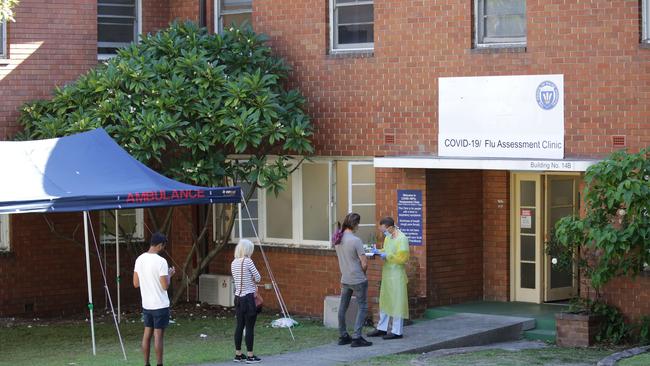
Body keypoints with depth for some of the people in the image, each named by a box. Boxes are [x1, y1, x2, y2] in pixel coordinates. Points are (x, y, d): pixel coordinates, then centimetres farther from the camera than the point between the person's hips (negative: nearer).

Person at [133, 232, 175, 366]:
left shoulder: (139, 259, 2)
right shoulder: (161, 261, -18)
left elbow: (136, 283, 7)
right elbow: (165, 286, -17)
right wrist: (169, 275, 1)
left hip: (146, 305, 6)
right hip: (160, 305, -6)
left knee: (147, 334, 12)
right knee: (158, 335, -1)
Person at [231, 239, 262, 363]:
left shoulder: (233, 263, 9)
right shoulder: (248, 261, -13)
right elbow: (258, 278, -8)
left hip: (238, 297, 7)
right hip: (248, 297, -7)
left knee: (239, 326, 12)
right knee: (250, 327, -2)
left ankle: (238, 354, 17)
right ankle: (250, 356, 1)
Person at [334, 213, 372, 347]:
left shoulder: (338, 239, 2)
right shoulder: (355, 240, -19)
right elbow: (364, 263, -17)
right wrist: (363, 273, 2)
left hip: (345, 279, 7)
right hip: (358, 280, -7)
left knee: (343, 307, 14)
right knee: (362, 307, 2)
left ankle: (343, 336, 22)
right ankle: (357, 337, -3)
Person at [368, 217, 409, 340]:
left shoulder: (402, 239, -17)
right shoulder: (388, 237, 10)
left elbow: (402, 258, -21)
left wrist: (387, 256, -19)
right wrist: (379, 252, 5)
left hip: (397, 276, -9)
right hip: (387, 274, 9)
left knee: (397, 303, -2)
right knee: (384, 301, 15)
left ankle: (397, 332, 4)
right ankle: (381, 328, 25)